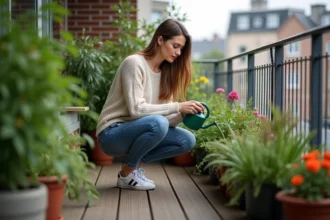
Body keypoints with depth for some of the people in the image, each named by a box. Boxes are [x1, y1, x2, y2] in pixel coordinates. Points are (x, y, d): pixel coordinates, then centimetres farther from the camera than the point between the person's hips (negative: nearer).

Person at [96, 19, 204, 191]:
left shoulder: (166, 72, 7)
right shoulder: (134, 63, -16)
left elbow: (166, 117, 2)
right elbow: (136, 109, -24)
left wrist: (184, 114, -18)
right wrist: (177, 107, -24)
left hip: (136, 131, 7)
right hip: (112, 134, -7)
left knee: (187, 140, -9)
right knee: (157, 123, -34)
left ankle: (137, 165, 2)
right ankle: (126, 174, -12)